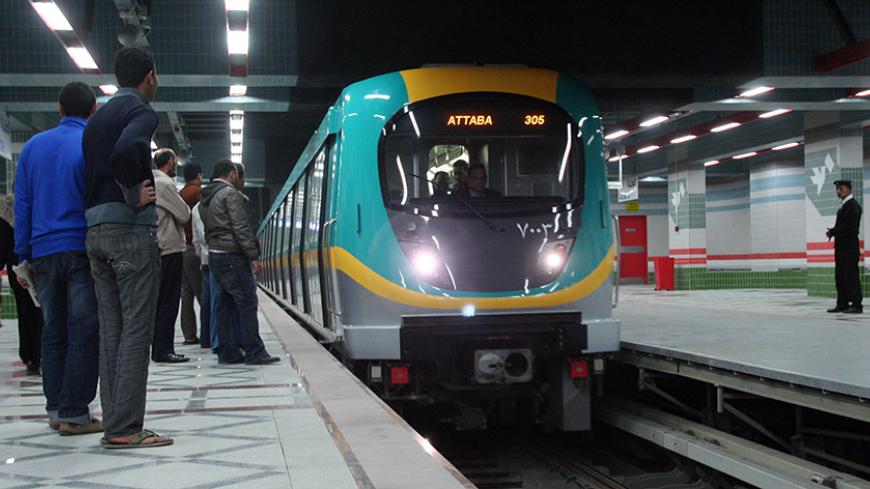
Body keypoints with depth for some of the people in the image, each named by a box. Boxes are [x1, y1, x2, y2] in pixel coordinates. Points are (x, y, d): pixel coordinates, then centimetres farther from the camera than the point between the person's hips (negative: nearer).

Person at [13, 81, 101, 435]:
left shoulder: (33, 146, 11)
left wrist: (25, 256, 14)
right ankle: (74, 414, -5)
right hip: (83, 250, -5)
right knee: (85, 333, -3)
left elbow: (22, 205, 11)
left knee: (54, 333, 13)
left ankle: (55, 409, 15)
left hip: (44, 253, 5)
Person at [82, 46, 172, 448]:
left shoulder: (97, 118, 22)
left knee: (111, 330, 8)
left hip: (95, 229, 8)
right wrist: (135, 197, -15)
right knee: (136, 328, -7)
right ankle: (125, 428, -10)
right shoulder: (141, 112, -5)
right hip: (131, 227, -8)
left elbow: (87, 170, 17)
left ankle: (114, 423, 9)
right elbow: (126, 150, -26)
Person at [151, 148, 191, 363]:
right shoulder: (164, 184, -13)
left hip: (157, 249, 9)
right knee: (168, 302, -6)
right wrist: (185, 207, 8)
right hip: (170, 249, -9)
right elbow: (184, 215, -11)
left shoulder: (151, 182, 15)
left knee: (160, 301, 13)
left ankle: (159, 348, 16)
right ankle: (163, 350, -4)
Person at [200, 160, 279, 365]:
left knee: (223, 305, 9)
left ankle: (228, 353, 10)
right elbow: (241, 227, -17)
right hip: (232, 256, -9)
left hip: (214, 255, 9)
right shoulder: (230, 193, -10)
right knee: (247, 303, -7)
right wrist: (254, 256, -17)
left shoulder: (206, 198, 17)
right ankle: (255, 353, -8)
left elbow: (208, 228, 16)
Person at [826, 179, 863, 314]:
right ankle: (842, 304, 14)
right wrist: (833, 231, 3)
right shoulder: (843, 205, 18)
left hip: (849, 246, -10)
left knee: (851, 276, -8)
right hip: (841, 246, 10)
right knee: (840, 276, 10)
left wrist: (833, 232, -13)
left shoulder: (853, 205, -11)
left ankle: (856, 305, -6)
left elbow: (850, 227, -20)